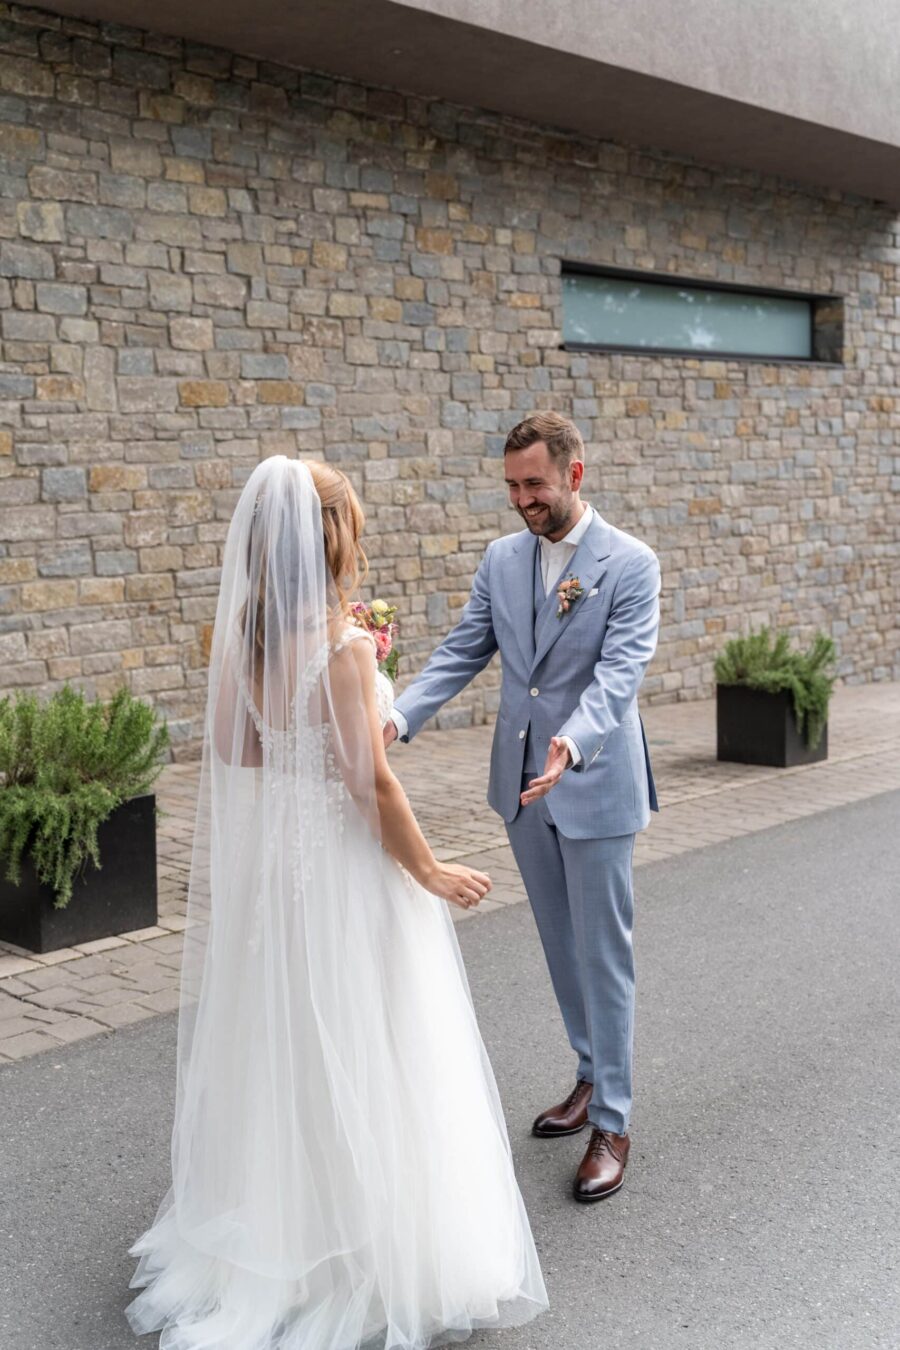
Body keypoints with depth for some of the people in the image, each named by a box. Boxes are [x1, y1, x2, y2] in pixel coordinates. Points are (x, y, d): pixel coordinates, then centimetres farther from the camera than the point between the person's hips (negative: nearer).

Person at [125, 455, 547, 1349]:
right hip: (341, 865, -7)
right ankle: (370, 1248, 23)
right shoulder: (343, 646, -20)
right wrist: (428, 872, -6)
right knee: (356, 1058, 8)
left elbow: (228, 750, 10)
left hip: (262, 859, 7)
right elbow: (372, 784, -18)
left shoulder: (240, 636, 0)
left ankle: (270, 1232, 38)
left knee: (276, 1044, 20)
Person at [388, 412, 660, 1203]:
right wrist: (400, 716, -15)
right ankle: (593, 1076, 37)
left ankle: (612, 1123, 14)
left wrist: (573, 741, -41)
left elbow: (619, 672, -22)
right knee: (562, 948, 18)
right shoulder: (502, 559, 5)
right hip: (523, 785, 6)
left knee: (603, 955, 3)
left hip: (596, 785, -5)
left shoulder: (631, 564, -12)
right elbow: (463, 653, 2)